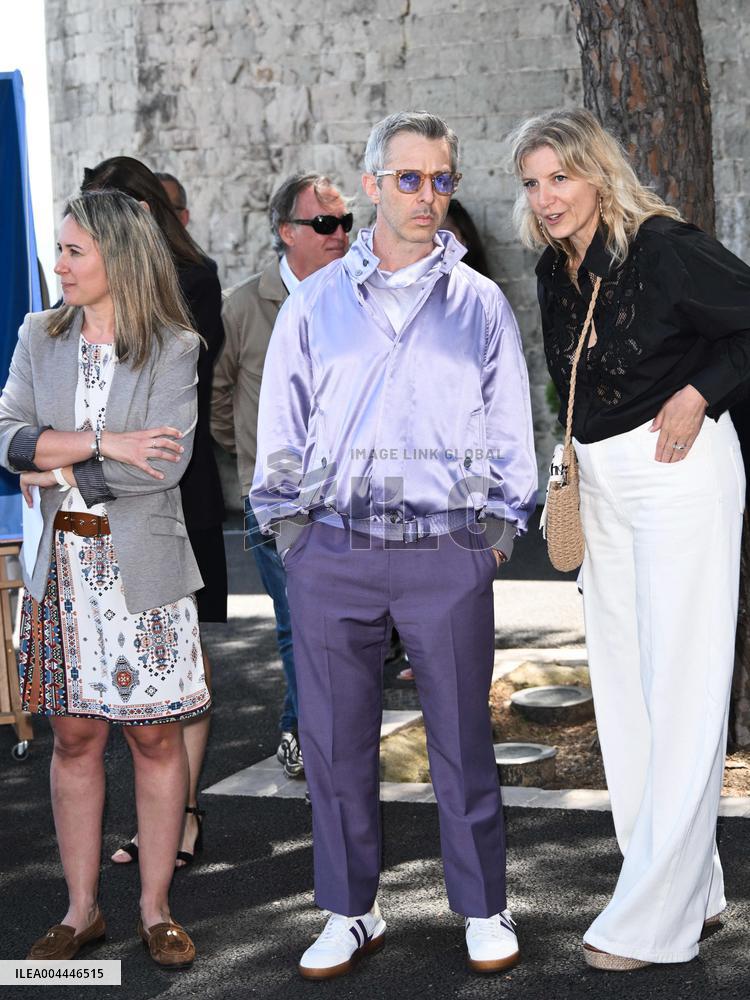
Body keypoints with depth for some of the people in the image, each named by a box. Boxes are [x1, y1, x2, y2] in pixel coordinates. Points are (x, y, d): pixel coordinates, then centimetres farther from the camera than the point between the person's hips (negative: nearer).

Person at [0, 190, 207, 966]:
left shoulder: (173, 350, -5)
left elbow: (164, 466, -16)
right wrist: (102, 445, -17)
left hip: (142, 568, -3)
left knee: (155, 735, 3)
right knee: (75, 736, 7)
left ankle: (155, 908, 15)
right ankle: (81, 910, 17)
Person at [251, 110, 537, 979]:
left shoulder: (481, 304, 9)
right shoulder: (315, 302, 9)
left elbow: (510, 429, 12)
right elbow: (282, 430, 12)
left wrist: (498, 531, 6)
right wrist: (291, 532, 6)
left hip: (448, 556, -1)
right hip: (332, 555, 1)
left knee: (462, 738, 4)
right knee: (334, 738, 5)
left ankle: (483, 909, 19)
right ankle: (350, 914, 19)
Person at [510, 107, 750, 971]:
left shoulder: (664, 248, -16)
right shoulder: (554, 271, 7)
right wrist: (584, 456, 13)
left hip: (678, 472, -9)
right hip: (601, 484, 9)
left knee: (680, 689, -6)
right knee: (625, 686, 11)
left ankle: (655, 917, -1)